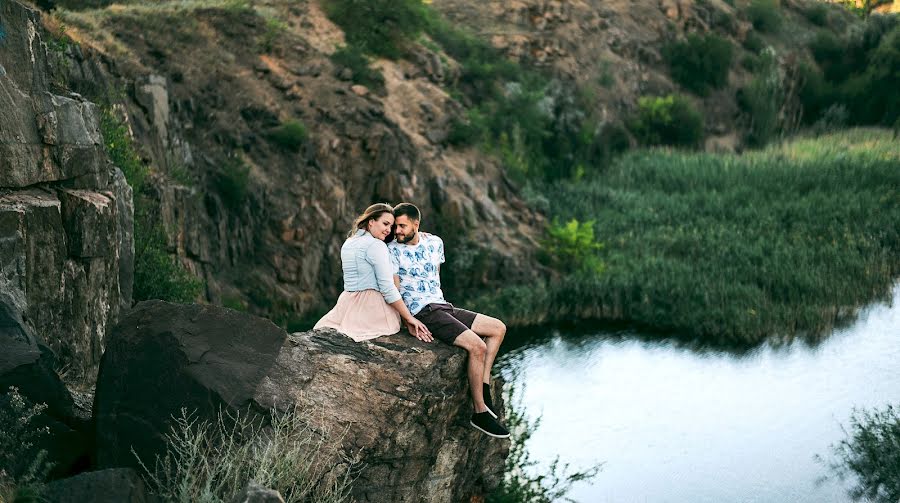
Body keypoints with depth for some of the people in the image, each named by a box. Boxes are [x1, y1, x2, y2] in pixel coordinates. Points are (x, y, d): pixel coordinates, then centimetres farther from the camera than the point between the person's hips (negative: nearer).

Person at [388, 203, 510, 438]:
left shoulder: (435, 243, 9)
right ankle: (480, 413, -15)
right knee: (477, 346, -23)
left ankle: (483, 390, 4)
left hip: (442, 306, 8)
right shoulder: (392, 250, -9)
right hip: (423, 312, -8)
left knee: (498, 328, 4)